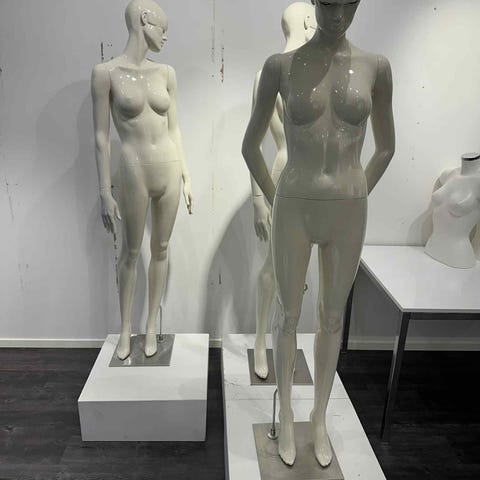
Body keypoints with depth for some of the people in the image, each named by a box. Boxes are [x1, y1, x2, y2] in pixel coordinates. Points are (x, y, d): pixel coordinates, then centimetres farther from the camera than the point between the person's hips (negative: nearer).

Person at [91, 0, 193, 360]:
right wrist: (105, 193, -8)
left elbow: (174, 129, 10)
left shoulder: (166, 73, 6)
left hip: (169, 171, 4)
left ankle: (151, 326, 26)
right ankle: (126, 327, 29)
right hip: (135, 174, -4)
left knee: (161, 249, 10)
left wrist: (187, 176, 8)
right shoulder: (106, 73, -6)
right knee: (131, 252, 9)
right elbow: (102, 137, -7)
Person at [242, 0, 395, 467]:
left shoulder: (376, 66, 3)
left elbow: (386, 146, 13)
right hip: (295, 211, -1)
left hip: (346, 214, 2)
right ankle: (286, 415, 36)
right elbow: (250, 145, 4)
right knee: (288, 315, 10)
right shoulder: (280, 65, -2)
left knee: (332, 317, 13)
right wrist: (275, 204, 2)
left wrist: (353, 203, 7)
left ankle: (320, 418, 37)